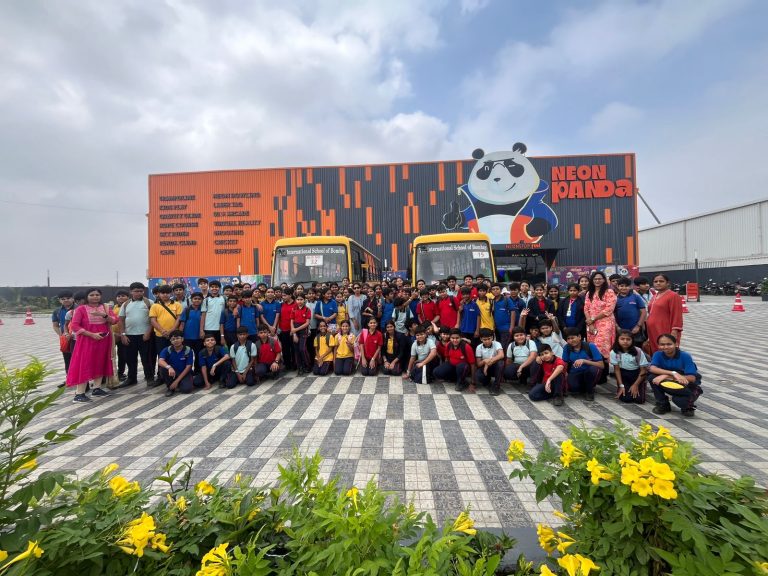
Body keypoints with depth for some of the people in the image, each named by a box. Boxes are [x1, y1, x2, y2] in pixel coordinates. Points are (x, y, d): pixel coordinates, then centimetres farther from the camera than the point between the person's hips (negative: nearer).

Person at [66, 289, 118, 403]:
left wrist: (103, 315, -20)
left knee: (100, 364, 10)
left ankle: (96, 389, 21)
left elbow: (115, 321, -2)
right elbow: (74, 326, -10)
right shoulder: (81, 309, -4)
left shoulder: (105, 308, 7)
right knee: (84, 365, -7)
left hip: (103, 341, 5)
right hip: (87, 341, -4)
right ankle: (79, 394, -5)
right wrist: (91, 334, -18)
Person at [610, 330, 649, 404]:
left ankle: (640, 387, 20)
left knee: (639, 399, -12)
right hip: (623, 375, 0)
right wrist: (621, 385, -10)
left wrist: (635, 385, -12)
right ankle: (626, 387, 17)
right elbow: (617, 369, -7)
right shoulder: (614, 352, -16)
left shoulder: (638, 351, -19)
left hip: (637, 374, 0)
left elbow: (643, 370, -10)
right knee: (625, 398, -16)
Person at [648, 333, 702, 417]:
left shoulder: (685, 356, -19)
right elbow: (652, 368, -29)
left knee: (678, 399, -35)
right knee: (652, 376, -25)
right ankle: (663, 404, -4)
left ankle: (688, 406, 5)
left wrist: (666, 376, -34)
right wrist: (673, 373, -41)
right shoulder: (658, 354, -12)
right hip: (669, 385, 3)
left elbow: (692, 378, -27)